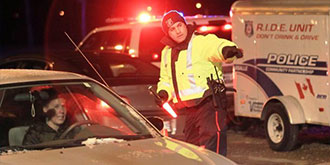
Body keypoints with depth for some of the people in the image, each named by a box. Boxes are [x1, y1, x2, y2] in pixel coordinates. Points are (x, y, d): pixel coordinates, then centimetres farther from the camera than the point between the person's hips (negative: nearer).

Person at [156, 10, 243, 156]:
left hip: (209, 105, -8)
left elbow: (216, 46, -29)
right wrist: (163, 93, 6)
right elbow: (165, 79, 28)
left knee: (211, 148, -16)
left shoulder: (203, 42, -8)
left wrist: (227, 49, -53)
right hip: (190, 110, 8)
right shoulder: (167, 52, 16)